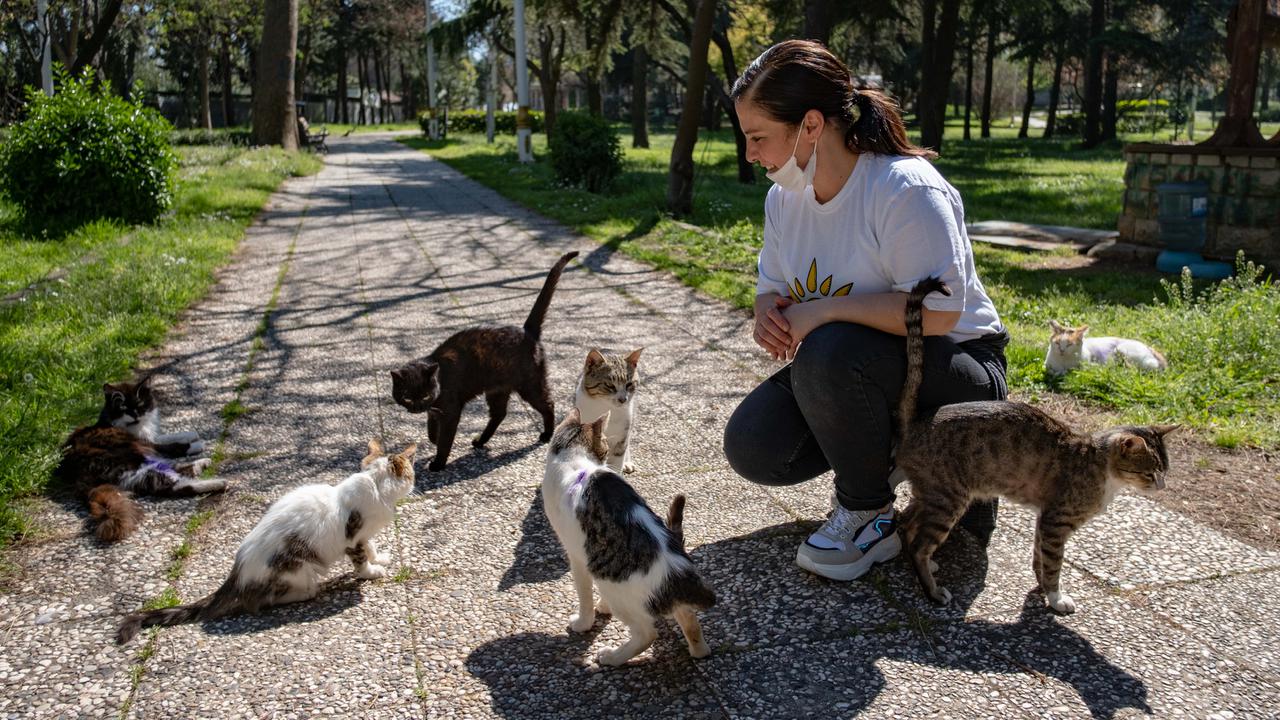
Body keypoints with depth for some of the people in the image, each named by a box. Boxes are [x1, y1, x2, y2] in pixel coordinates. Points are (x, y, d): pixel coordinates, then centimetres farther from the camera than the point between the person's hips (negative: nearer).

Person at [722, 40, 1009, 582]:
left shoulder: (907, 189, -24)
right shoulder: (784, 197, 0)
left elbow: (938, 311, -30)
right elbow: (771, 287, 11)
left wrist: (824, 311, -29)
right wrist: (770, 315, -14)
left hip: (954, 374, -7)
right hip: (846, 373, 7)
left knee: (831, 353, -37)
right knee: (752, 447, -13)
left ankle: (870, 516, -13)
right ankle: (882, 452, 11)